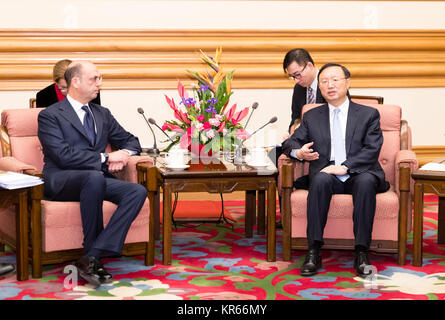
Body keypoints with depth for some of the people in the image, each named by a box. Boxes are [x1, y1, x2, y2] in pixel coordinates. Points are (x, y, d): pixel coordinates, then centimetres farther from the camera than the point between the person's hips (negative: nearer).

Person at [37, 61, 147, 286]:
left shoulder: (102, 115, 21)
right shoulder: (50, 115, 1)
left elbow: (131, 141, 26)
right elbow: (63, 155, -13)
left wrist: (124, 154, 1)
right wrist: (106, 158, -16)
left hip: (97, 179, 6)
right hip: (60, 181, -6)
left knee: (138, 191, -23)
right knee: (95, 177, -39)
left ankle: (91, 258, -31)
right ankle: (91, 252, -28)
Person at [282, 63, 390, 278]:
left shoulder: (368, 114, 11)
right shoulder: (312, 117, 19)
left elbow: (372, 150, -1)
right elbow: (290, 143, 15)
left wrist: (345, 167, -16)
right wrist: (298, 152, -11)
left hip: (359, 174, -1)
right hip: (326, 173, 1)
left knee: (366, 182, -36)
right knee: (321, 180, -34)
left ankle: (361, 253, -34)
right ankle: (313, 253, -36)